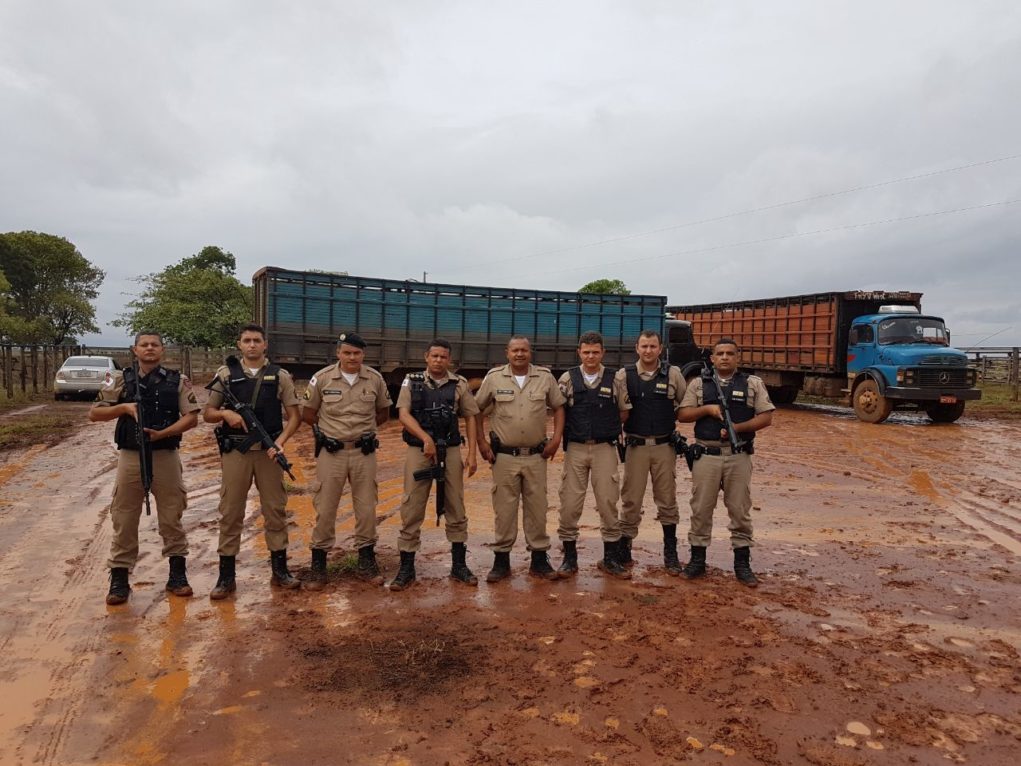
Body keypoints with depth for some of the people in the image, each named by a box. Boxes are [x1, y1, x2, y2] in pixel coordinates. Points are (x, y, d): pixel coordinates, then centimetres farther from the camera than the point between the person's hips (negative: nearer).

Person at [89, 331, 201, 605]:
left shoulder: (177, 380, 2)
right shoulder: (121, 380, 4)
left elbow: (191, 416, -3)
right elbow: (94, 413, 4)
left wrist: (163, 433, -17)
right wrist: (125, 407, -12)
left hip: (165, 457, -1)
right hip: (130, 457, 1)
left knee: (171, 517, 7)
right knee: (124, 519, 5)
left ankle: (177, 573, 19)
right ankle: (119, 579, 16)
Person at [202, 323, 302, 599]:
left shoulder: (280, 375, 4)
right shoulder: (225, 373, 5)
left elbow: (294, 415, 3)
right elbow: (207, 413, 9)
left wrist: (281, 441, -12)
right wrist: (225, 413, -13)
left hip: (268, 451, 0)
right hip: (235, 451, 0)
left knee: (275, 510, 6)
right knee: (230, 512, 4)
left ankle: (279, 569, 19)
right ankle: (226, 576, 13)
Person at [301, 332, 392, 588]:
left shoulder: (375, 379, 0)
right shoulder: (322, 378, -5)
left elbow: (384, 411, 13)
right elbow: (308, 413, 5)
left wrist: (366, 429, 2)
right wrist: (323, 431, -1)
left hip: (364, 452, 2)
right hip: (331, 451, -2)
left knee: (366, 507, 9)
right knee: (325, 508, 4)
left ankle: (366, 562, 23)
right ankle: (318, 565, 16)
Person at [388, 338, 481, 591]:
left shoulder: (459, 384, 6)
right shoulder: (412, 381, 3)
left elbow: (470, 418, 7)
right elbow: (403, 414, -8)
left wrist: (472, 454, -1)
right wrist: (426, 438, -21)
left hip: (451, 451, 1)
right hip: (418, 451, -1)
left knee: (456, 508, 8)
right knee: (411, 509, 2)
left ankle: (459, 565, 20)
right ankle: (406, 569, 12)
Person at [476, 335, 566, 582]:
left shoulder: (545, 377, 2)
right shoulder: (494, 377, -1)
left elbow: (558, 407, 10)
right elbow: (477, 409, 7)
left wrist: (556, 438, 0)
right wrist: (481, 442, 1)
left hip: (536, 456, 1)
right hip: (504, 456, -1)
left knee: (537, 508, 8)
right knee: (504, 509, 5)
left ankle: (539, 559, 21)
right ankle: (501, 560, 17)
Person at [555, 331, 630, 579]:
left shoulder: (615, 379, 2)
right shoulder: (568, 378, 2)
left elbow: (623, 411, 10)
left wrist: (612, 432, 5)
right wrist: (563, 437, 1)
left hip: (605, 449, 0)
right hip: (575, 449, 0)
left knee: (608, 503, 3)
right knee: (569, 504, 2)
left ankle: (610, 558, 18)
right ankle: (569, 558, 15)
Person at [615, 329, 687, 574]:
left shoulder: (673, 374, 0)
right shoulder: (624, 375, -1)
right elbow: (618, 416, 0)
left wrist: (670, 417, 1)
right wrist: (624, 409, -17)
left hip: (664, 446, 1)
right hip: (636, 446, -1)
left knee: (667, 500, 8)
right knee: (631, 500, 6)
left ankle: (671, 553, 20)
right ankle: (623, 549, 19)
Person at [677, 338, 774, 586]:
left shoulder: (753, 383, 4)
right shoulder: (698, 383, 7)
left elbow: (766, 417, -1)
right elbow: (683, 415, 3)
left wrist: (737, 427, -13)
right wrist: (708, 409, -13)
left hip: (738, 456, 0)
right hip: (706, 455, 1)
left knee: (740, 510, 6)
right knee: (701, 509, 6)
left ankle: (742, 563, 18)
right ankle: (697, 559, 18)